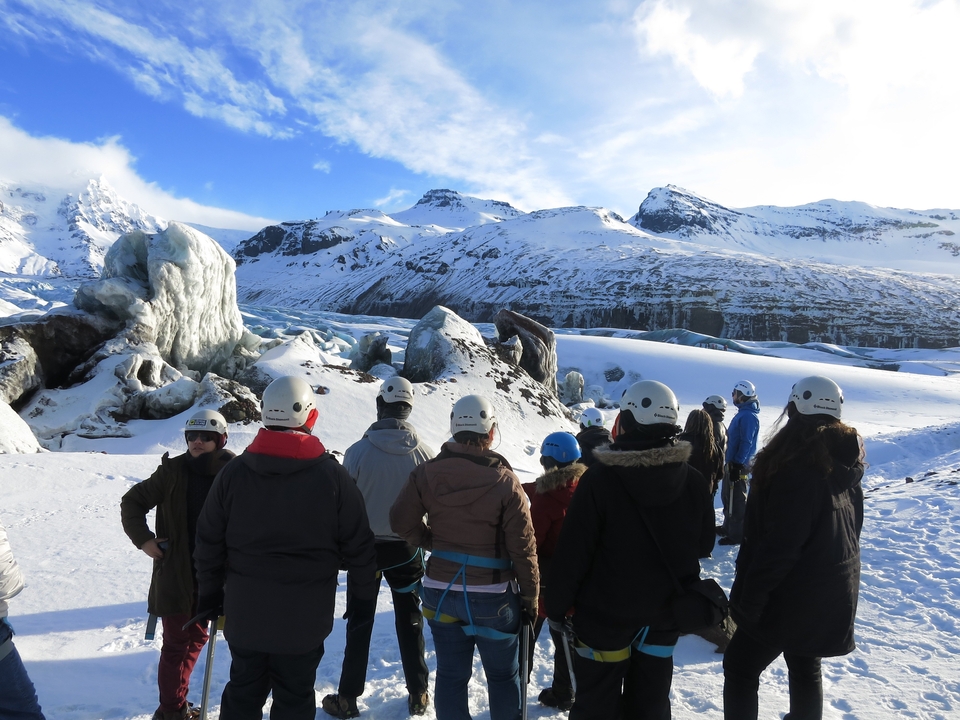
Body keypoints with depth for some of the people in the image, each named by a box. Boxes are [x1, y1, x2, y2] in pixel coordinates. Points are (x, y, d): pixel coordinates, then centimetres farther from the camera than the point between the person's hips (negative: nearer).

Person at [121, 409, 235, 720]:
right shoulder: (172, 471, -8)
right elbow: (132, 501, 4)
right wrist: (143, 539, -6)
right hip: (174, 574, -2)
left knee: (196, 638, 18)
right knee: (176, 644, 6)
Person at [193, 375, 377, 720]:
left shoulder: (233, 473, -4)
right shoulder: (333, 476, -12)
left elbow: (209, 541, 3)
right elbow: (357, 546, -6)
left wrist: (210, 595, 16)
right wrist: (365, 593, 8)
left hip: (244, 611, 3)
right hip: (304, 615, -2)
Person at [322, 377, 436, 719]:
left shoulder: (358, 451, -17)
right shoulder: (424, 455, -14)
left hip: (366, 547, -1)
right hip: (407, 549, 1)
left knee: (359, 623, 14)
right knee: (410, 622, 16)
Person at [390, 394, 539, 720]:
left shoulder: (427, 473, -9)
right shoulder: (505, 481, -18)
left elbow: (401, 520, -3)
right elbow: (523, 547, -13)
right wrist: (531, 595, -1)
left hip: (441, 592, 3)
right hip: (493, 597, -3)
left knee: (450, 675, 17)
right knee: (503, 675, 18)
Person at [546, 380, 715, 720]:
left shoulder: (599, 479, -21)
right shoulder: (694, 482, -9)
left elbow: (572, 552, -18)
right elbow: (704, 544, 6)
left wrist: (556, 606, -5)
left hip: (605, 615, -3)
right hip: (664, 616, 4)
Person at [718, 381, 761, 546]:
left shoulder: (748, 416, -19)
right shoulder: (743, 413, 13)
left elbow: (746, 442, -22)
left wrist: (737, 464, -23)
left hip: (739, 464, -10)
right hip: (733, 461, 10)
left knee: (736, 499, -3)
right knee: (727, 495, 18)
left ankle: (737, 534, 5)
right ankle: (728, 527, 30)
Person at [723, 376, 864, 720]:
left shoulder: (798, 464, -25)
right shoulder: (846, 461, 3)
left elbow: (779, 543, -26)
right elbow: (848, 529, 14)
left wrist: (748, 597, -19)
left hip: (792, 594, -8)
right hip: (832, 591, 8)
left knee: (740, 668, 6)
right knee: (805, 667, 24)